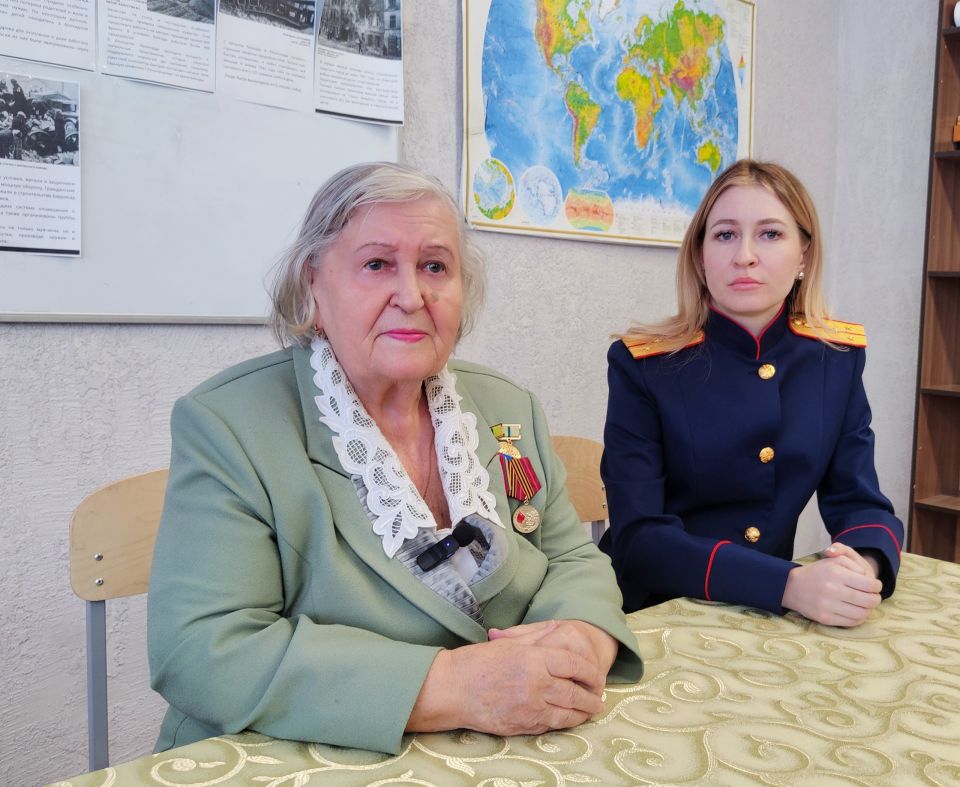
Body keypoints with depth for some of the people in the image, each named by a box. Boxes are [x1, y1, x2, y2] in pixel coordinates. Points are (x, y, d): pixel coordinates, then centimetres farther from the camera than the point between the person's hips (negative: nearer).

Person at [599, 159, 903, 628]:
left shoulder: (837, 358, 1)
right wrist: (788, 584, -28)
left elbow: (859, 501, 2)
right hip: (653, 614, -2)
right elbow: (638, 535, -17)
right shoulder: (643, 364, -11)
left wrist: (866, 568, -20)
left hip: (770, 621, 2)